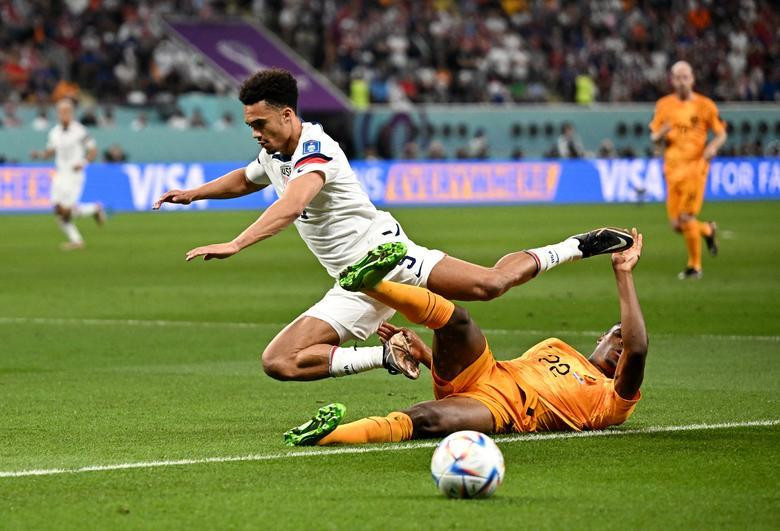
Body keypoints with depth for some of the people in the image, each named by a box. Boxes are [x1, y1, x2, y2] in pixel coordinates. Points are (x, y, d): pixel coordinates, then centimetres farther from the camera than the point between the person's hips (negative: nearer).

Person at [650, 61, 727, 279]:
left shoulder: (705, 105, 0)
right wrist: (661, 134, -10)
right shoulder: (664, 105, 9)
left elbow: (721, 133, 6)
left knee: (686, 217, -14)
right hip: (672, 167, 4)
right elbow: (654, 137, 13)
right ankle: (708, 230, 34)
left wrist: (713, 146, -15)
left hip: (695, 164, -4)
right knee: (677, 224, 2)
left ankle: (694, 266, 2)